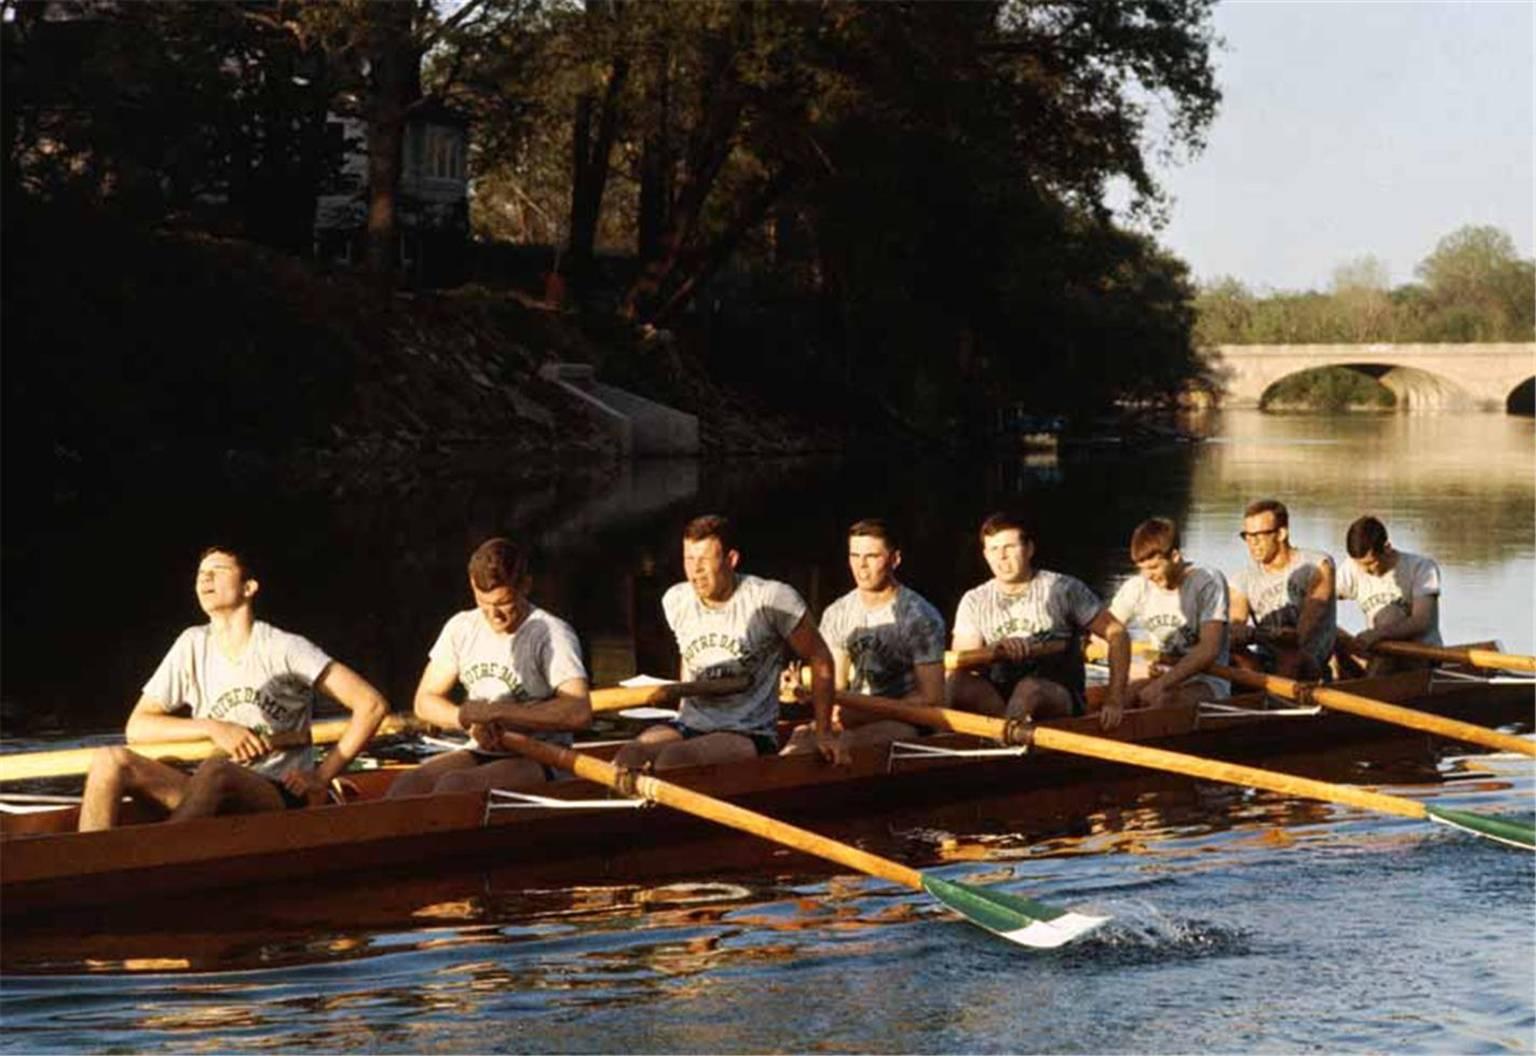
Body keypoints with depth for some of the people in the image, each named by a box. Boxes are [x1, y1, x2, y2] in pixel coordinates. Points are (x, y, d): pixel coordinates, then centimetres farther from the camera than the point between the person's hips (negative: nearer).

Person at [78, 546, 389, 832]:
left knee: (216, 770, -38)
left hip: (277, 798, -5)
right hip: (211, 796, 5)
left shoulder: (285, 649, -2)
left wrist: (321, 777, -7)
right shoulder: (193, 646, 11)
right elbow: (137, 727, 6)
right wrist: (213, 729, -8)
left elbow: (372, 705, -6)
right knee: (110, 761, -16)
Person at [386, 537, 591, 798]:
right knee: (406, 786, -24)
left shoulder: (551, 634, -9)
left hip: (541, 763, -5)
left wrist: (496, 712, -19)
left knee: (453, 785, -33)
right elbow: (425, 700, 14)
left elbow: (580, 713, -22)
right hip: (481, 754, 6)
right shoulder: (461, 628, 9)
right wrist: (469, 720, -9)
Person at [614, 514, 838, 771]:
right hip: (689, 728, 4)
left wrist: (823, 732, 2)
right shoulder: (676, 601, 6)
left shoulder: (771, 599, -9)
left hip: (750, 733, -4)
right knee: (628, 757, -29)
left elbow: (819, 658, 1)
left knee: (673, 759, -36)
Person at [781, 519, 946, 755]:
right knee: (801, 738, -28)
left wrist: (866, 714, -17)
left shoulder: (920, 617, -7)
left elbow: (931, 699, -9)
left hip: (904, 720, -5)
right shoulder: (836, 615, 9)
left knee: (847, 742, -36)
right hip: (855, 716, 5)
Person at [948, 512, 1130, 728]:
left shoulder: (1063, 589, 2)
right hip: (1000, 697, 3)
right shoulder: (974, 602, 9)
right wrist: (994, 651, -26)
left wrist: (1115, 701, -8)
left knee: (1030, 688, -39)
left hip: (1060, 697, -3)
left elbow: (1117, 633, 1)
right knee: (957, 682, -29)